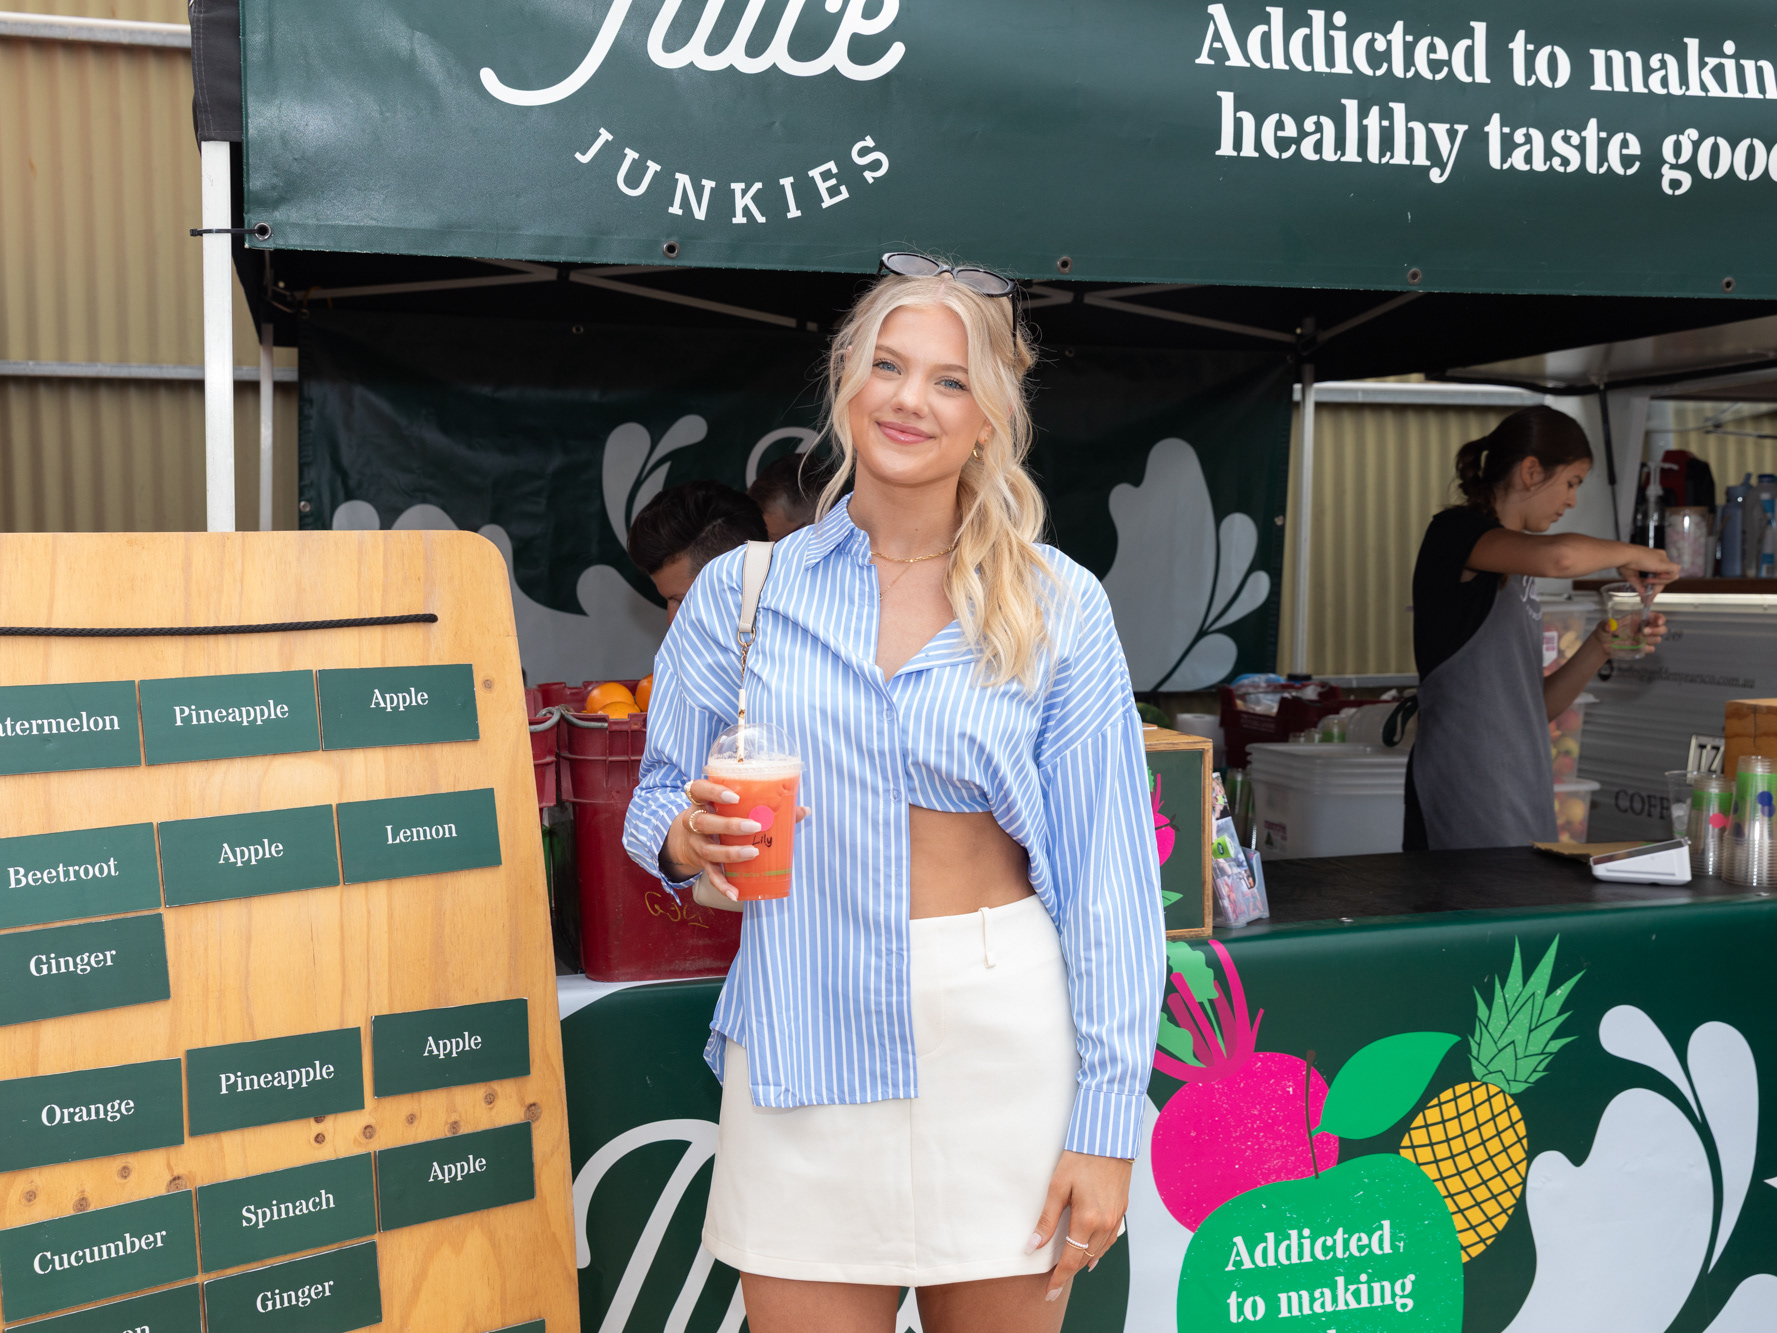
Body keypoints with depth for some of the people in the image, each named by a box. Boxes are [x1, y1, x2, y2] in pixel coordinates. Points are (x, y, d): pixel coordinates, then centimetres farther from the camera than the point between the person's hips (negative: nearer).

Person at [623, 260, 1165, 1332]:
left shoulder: (1060, 608, -1)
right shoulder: (741, 590, 3)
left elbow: (1110, 877, -3)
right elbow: (656, 806, 9)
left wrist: (1106, 1122, -7)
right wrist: (688, 838, -15)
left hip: (1000, 1040, 0)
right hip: (800, 1039, 1)